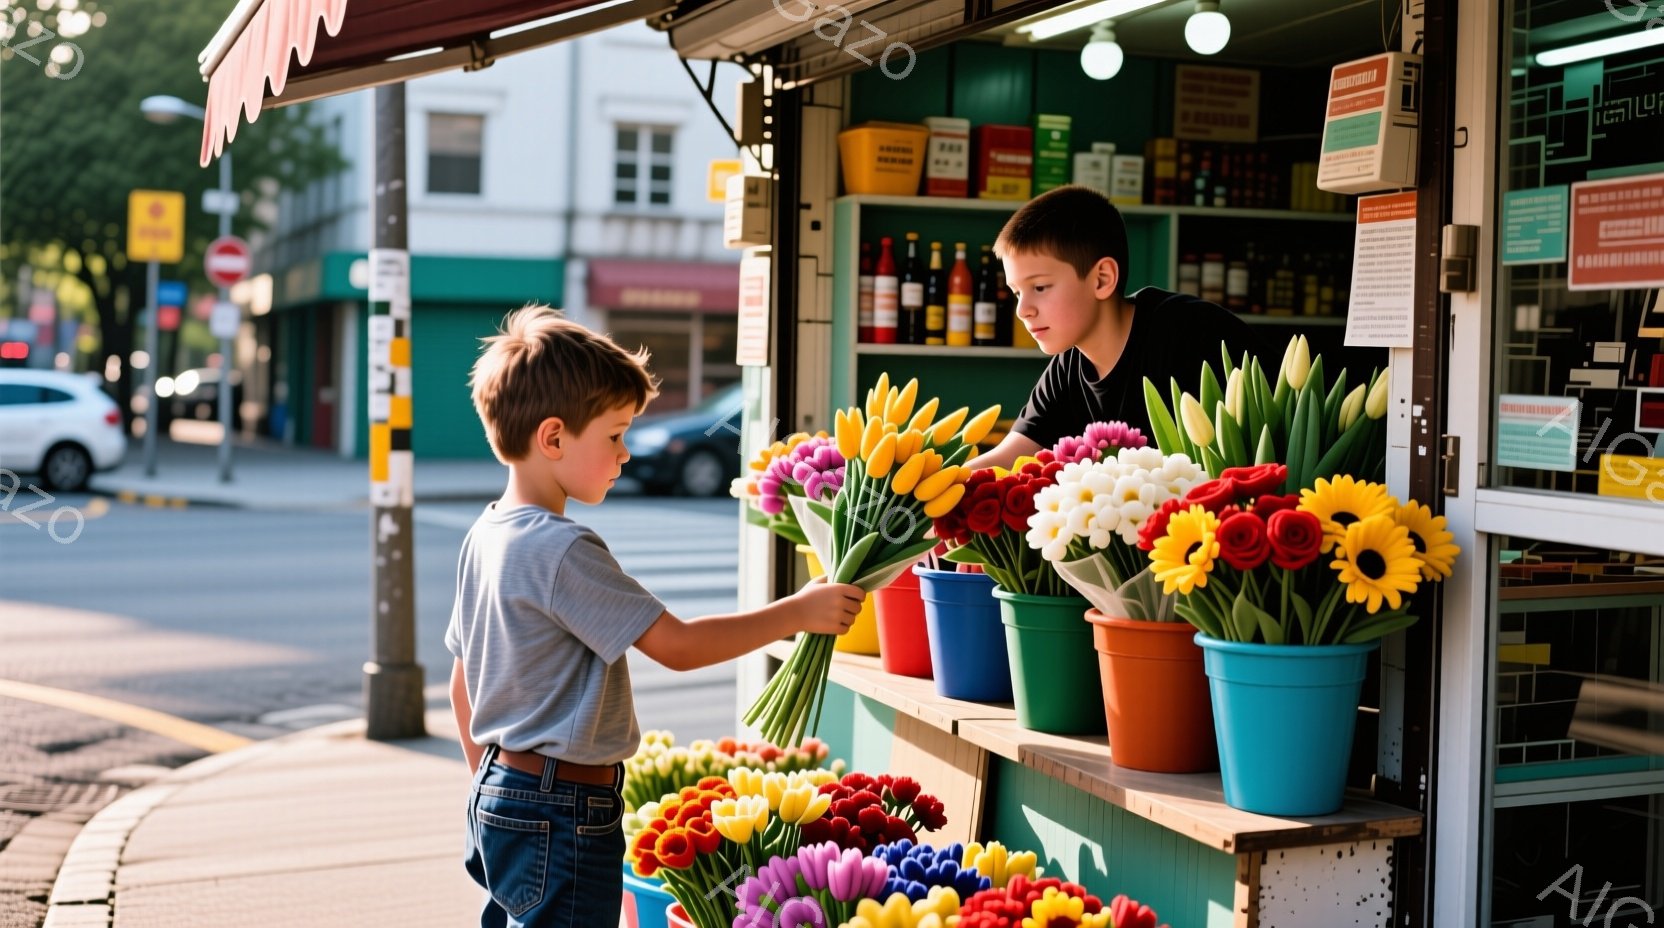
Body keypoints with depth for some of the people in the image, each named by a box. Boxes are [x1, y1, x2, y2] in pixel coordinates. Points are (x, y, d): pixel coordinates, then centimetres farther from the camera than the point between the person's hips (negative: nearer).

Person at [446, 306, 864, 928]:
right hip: (562, 815, -10)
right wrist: (800, 611, -12)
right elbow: (678, 645, -19)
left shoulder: (485, 537, 8)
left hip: (498, 797, 10)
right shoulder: (563, 550, -21)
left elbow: (462, 683, 16)